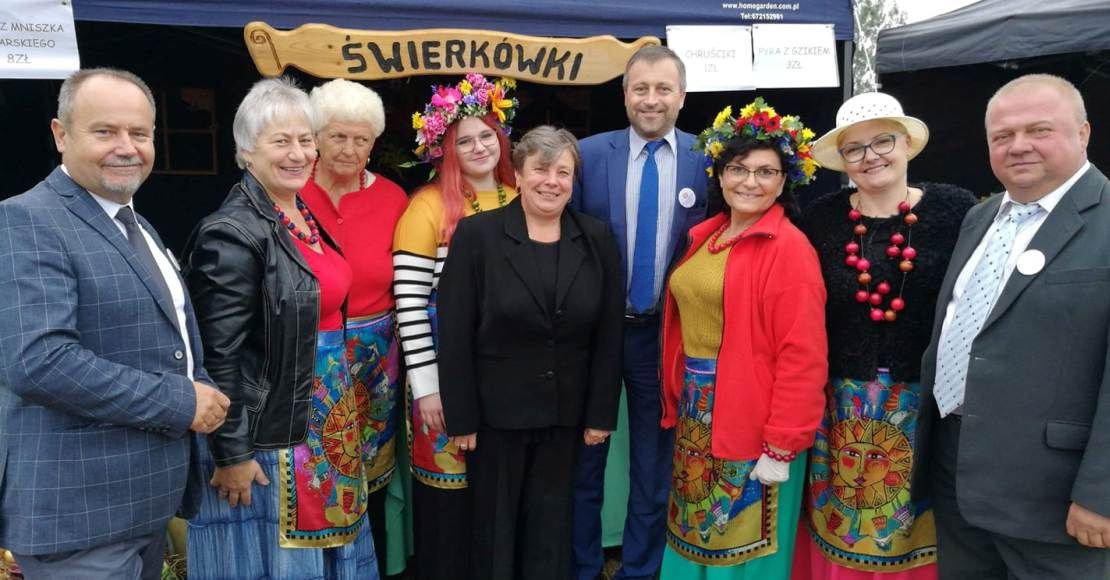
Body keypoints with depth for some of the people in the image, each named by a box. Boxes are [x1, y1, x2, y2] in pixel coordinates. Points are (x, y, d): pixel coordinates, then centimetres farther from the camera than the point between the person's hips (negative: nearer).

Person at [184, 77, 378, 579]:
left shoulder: (306, 215, 7)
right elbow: (220, 356, -19)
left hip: (327, 421, 8)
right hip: (272, 432, -8)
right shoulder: (234, 232, -18)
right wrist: (231, 453, -17)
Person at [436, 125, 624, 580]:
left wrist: (601, 413, 0)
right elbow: (454, 336, -10)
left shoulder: (597, 239, -1)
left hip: (565, 411, 2)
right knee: (493, 524, 15)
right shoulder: (476, 235, -9)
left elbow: (609, 333, 1)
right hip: (495, 410, -2)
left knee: (552, 525, 17)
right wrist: (461, 418, -10)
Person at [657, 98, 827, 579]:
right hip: (697, 417, 7)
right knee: (697, 534, 19)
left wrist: (781, 446, -17)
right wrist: (677, 405, 10)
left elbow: (802, 356, -17)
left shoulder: (790, 248, -13)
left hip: (752, 424, -6)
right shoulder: (705, 237, 8)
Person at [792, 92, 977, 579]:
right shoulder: (821, 219, -1)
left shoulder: (955, 209, -5)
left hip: (932, 402, -1)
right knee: (842, 527, 11)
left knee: (918, 529, 13)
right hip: (843, 407, 1)